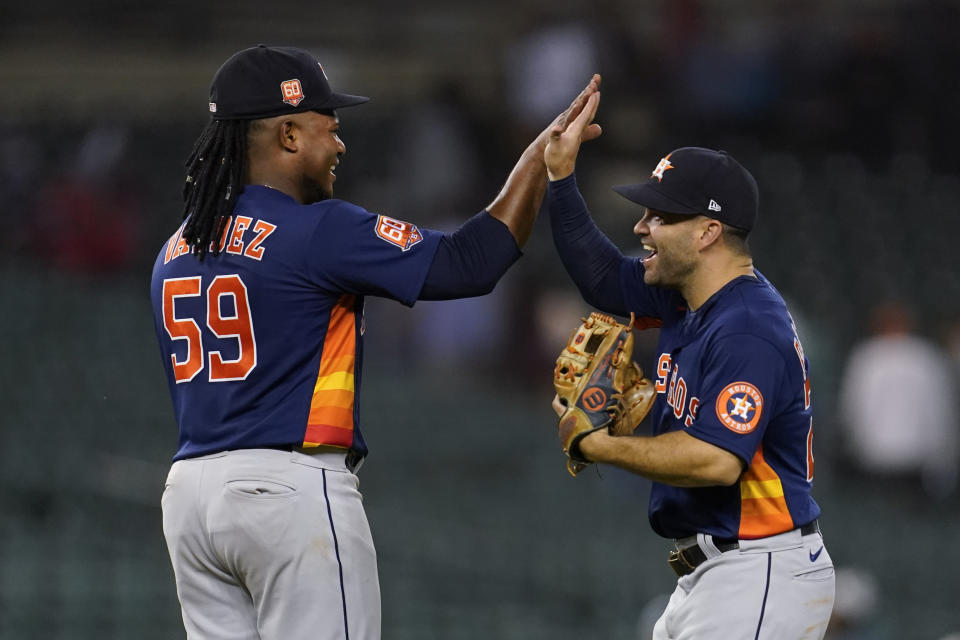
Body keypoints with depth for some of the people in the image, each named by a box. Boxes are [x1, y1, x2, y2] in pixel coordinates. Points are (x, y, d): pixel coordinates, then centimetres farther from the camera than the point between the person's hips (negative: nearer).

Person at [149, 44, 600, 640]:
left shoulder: (174, 252, 13)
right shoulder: (319, 231, -11)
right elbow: (468, 262, -12)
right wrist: (540, 157, -3)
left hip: (189, 490, 8)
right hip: (294, 490, -8)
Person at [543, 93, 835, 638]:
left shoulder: (748, 331, -20)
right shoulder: (691, 299, 10)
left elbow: (716, 460, -29)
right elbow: (604, 278, 23)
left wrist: (601, 446, -19)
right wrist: (560, 176, 13)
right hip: (709, 573, 10)